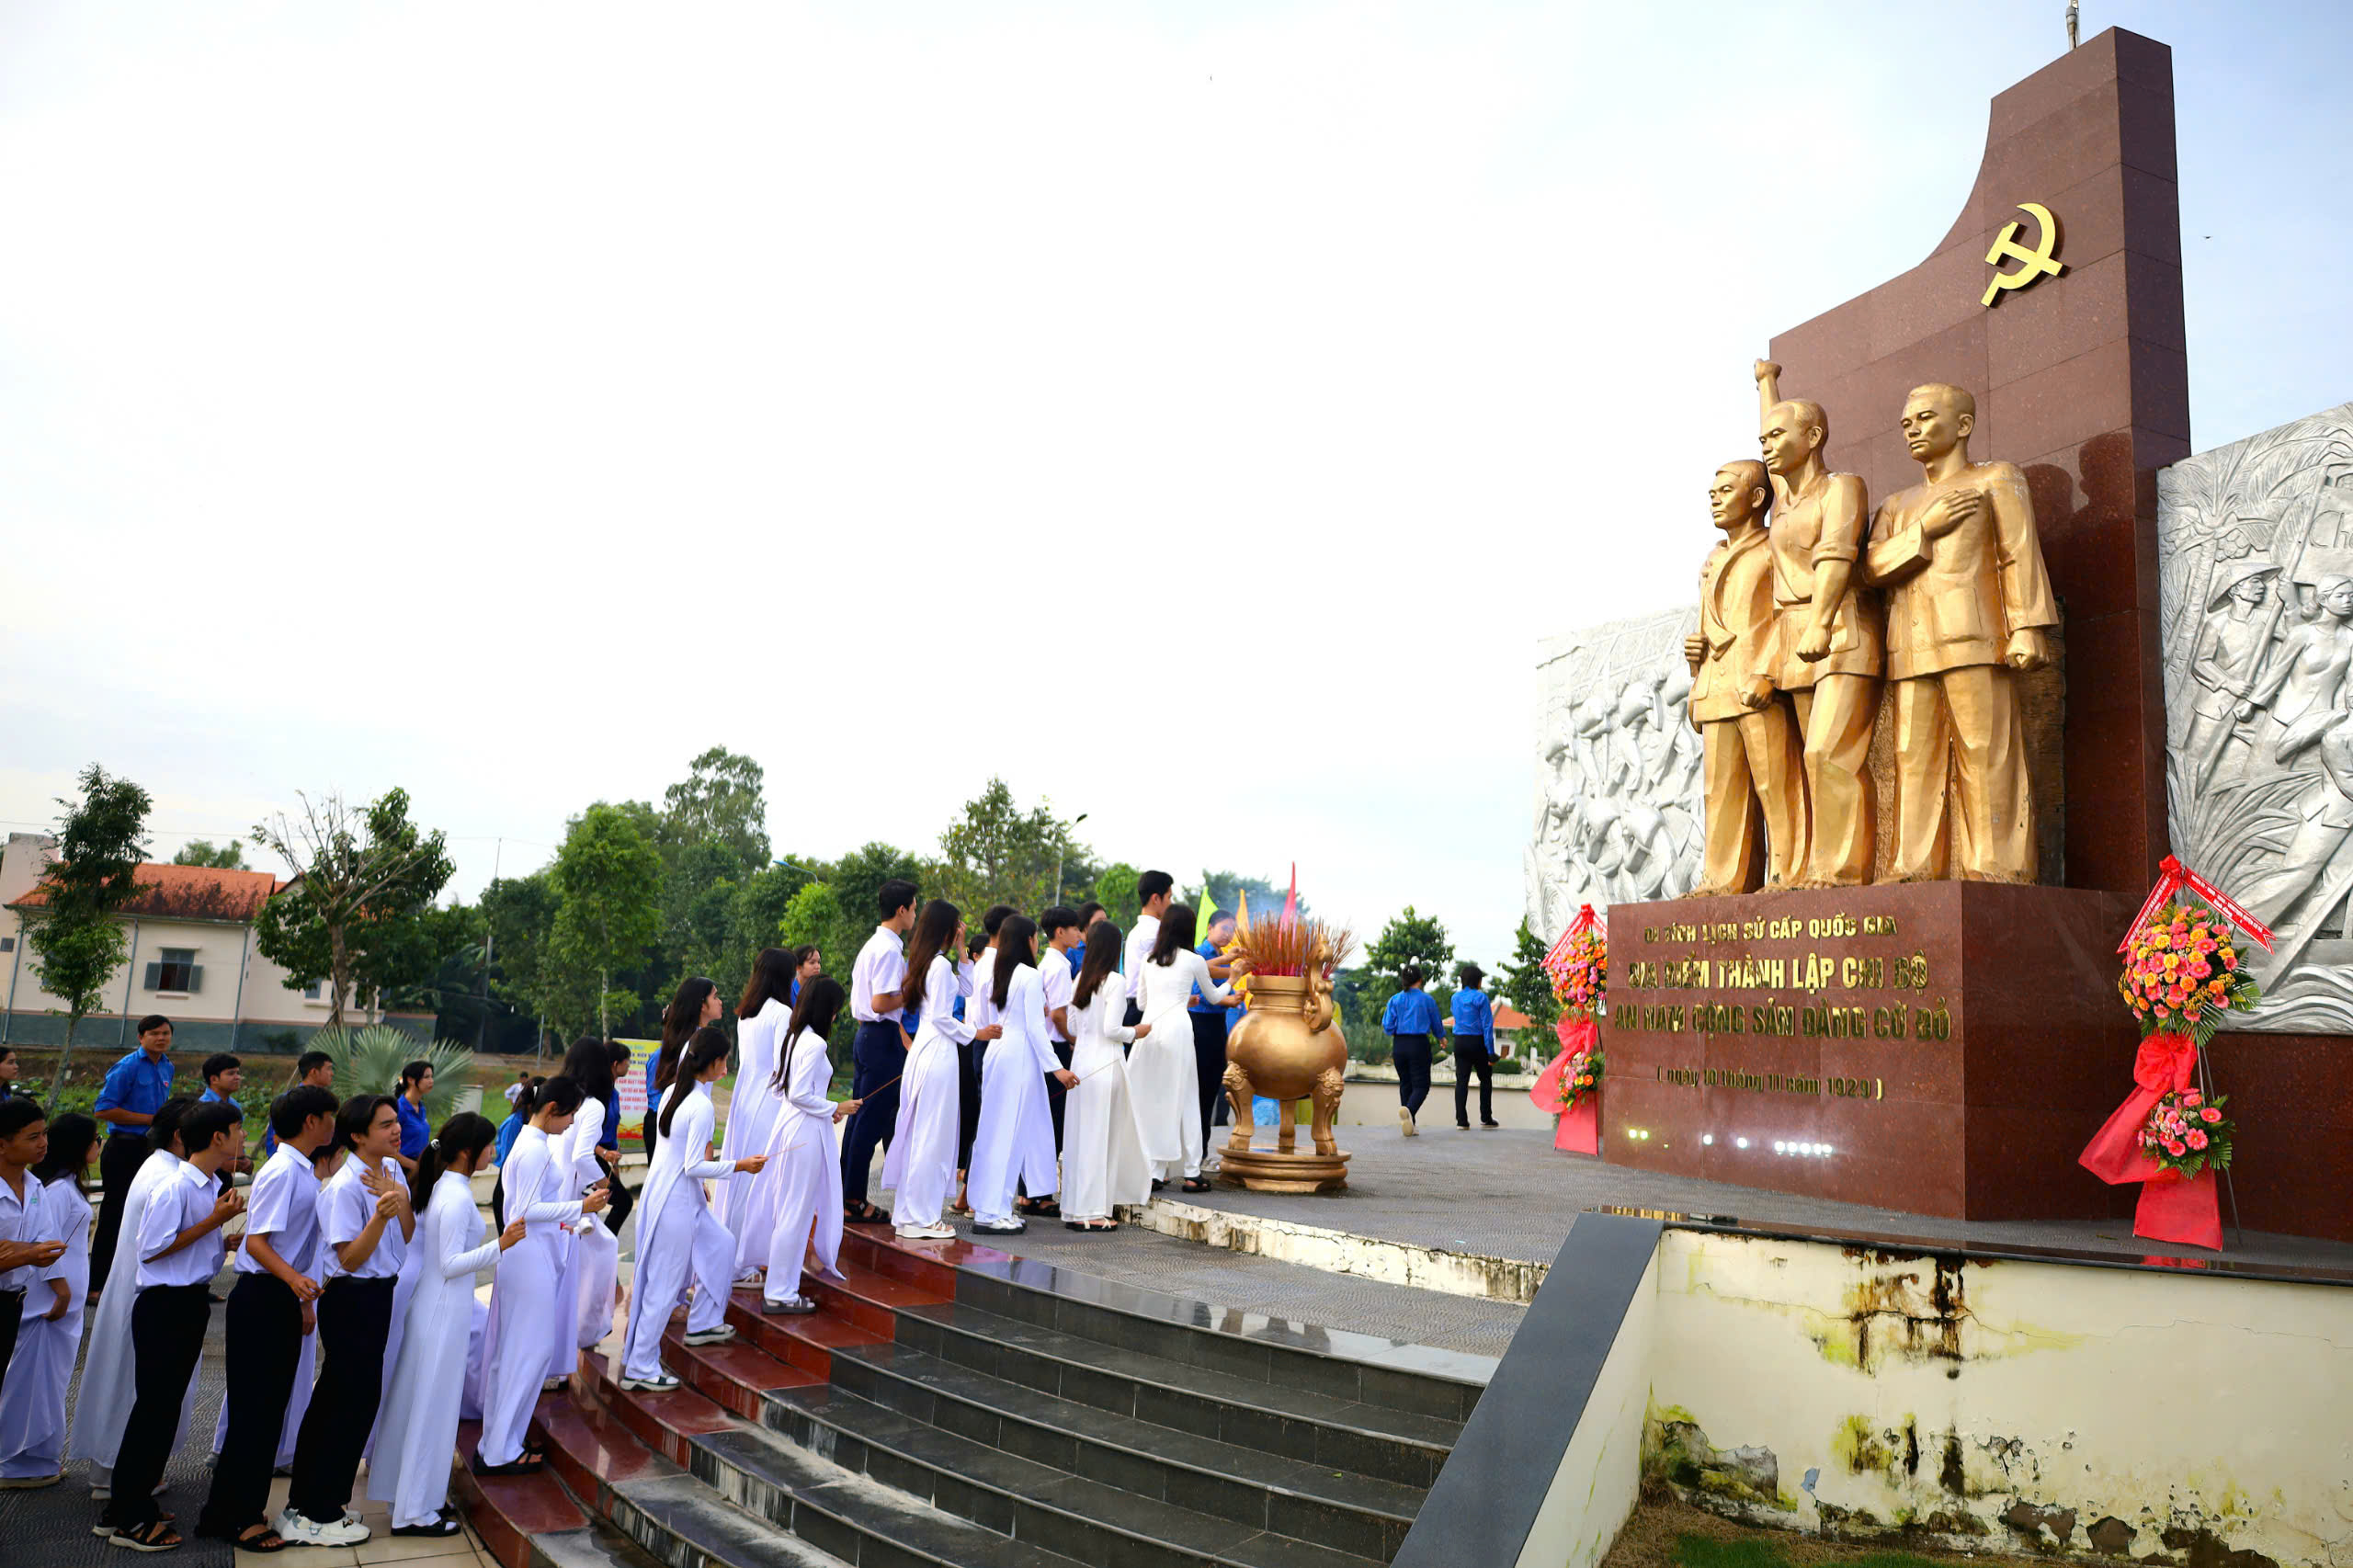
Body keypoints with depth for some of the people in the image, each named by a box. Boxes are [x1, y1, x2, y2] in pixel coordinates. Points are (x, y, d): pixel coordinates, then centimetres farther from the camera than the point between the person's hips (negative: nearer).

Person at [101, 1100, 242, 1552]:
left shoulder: (211, 1185, 7)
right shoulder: (175, 1187, -19)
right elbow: (152, 1248, -20)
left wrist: (227, 1222, 2)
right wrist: (213, 1220, -19)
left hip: (192, 1301, 9)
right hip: (164, 1306, -9)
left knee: (169, 1405, 16)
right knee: (154, 1407, -2)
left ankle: (137, 1502, 27)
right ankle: (124, 1516, 9)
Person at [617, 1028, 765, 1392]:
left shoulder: (673, 1091, 4)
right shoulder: (702, 1107, -22)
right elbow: (694, 1166, -21)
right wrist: (740, 1166, -13)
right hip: (677, 1201, -9)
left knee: (721, 1244, 24)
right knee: (665, 1285, 1)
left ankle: (703, 1324, 34)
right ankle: (640, 1368, 10)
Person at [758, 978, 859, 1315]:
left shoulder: (791, 1037, 10)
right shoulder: (815, 1044, -17)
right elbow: (799, 1095, -21)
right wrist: (835, 1109, -9)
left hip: (786, 1125, 9)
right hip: (807, 1133, -9)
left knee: (786, 1211, 17)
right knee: (796, 1214, -1)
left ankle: (780, 1285, 25)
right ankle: (779, 1294, 6)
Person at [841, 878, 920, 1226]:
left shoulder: (873, 945, 15)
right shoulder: (890, 950, -16)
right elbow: (880, 1003, -21)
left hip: (866, 1036, 10)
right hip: (883, 1039, -10)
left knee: (861, 1116, 13)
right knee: (873, 1120, -4)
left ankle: (846, 1196, 18)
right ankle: (854, 1200, 0)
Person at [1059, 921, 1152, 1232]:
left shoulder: (1079, 980, 9)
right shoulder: (1114, 982, -11)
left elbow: (1072, 1027, 12)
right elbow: (1112, 1029, -16)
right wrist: (1137, 1033, 1)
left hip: (1081, 1061, 7)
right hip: (1106, 1063, -7)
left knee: (1080, 1134, 11)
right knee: (1101, 1135, -1)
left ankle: (1075, 1208, 17)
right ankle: (1092, 1212, 3)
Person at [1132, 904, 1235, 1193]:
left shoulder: (1149, 959, 15)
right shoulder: (1194, 961, 4)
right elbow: (1214, 996, 19)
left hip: (1148, 1028, 4)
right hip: (1177, 1029, -4)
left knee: (1150, 1100, 7)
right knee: (1183, 1100, 2)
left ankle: (1154, 1171, 7)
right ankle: (1192, 1173, 6)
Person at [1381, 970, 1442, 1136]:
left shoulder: (1394, 1000, 2)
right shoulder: (1427, 1000, -2)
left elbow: (1387, 1027, -2)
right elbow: (1437, 1027, 8)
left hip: (1399, 1046, 3)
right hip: (1419, 1044, -3)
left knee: (1405, 1084, 14)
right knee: (1421, 1085, -1)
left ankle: (1409, 1126, 12)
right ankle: (1409, 1110, -32)